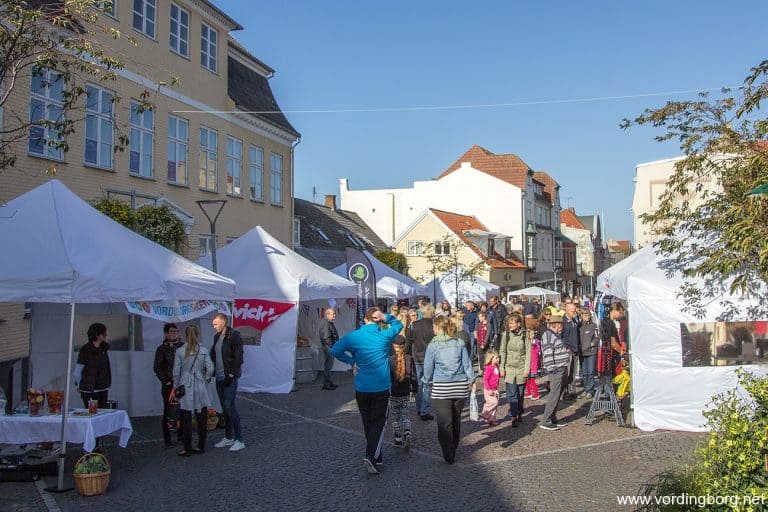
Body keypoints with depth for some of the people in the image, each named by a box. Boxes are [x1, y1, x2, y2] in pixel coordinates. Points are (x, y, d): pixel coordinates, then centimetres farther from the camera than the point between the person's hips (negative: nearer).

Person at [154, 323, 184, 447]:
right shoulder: (162, 349, 4)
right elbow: (157, 368, 2)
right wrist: (166, 381, -6)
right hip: (169, 385, -2)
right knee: (168, 411, -1)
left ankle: (181, 435, 12)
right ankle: (167, 439, 5)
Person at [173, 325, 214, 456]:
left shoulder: (179, 351, -5)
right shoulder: (203, 350, -4)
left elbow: (176, 372, -3)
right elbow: (210, 368, -9)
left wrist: (176, 387, 9)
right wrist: (206, 380, 9)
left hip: (185, 387, -1)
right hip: (200, 388, 1)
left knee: (186, 419, 5)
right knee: (202, 417, 10)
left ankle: (188, 448, 10)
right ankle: (201, 446, 16)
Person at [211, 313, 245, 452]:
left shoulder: (234, 335, -11)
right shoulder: (217, 337, 14)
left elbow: (238, 357, -15)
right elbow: (213, 355, 21)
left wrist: (231, 375, -17)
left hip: (229, 377, -8)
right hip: (219, 377, 8)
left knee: (229, 407, -9)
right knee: (225, 408, 12)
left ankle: (239, 440, -2)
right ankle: (228, 437, 21)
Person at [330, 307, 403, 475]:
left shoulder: (353, 336, -6)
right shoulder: (385, 335, -7)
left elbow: (335, 351, -3)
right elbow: (399, 324, 12)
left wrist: (351, 361, 4)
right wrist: (385, 317, -5)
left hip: (361, 388, 2)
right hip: (381, 388, -2)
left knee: (368, 423, 16)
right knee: (378, 423, 3)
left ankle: (375, 456, 27)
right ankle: (371, 456, -15)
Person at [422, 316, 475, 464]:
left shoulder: (433, 345, -5)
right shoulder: (459, 343, 4)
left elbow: (428, 367, 1)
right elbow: (467, 364, 5)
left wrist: (429, 382, 18)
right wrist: (471, 381, 15)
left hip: (441, 387, -4)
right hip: (460, 387, 4)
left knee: (444, 423, 1)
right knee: (456, 420, 17)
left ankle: (449, 456, 0)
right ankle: (453, 451, 29)